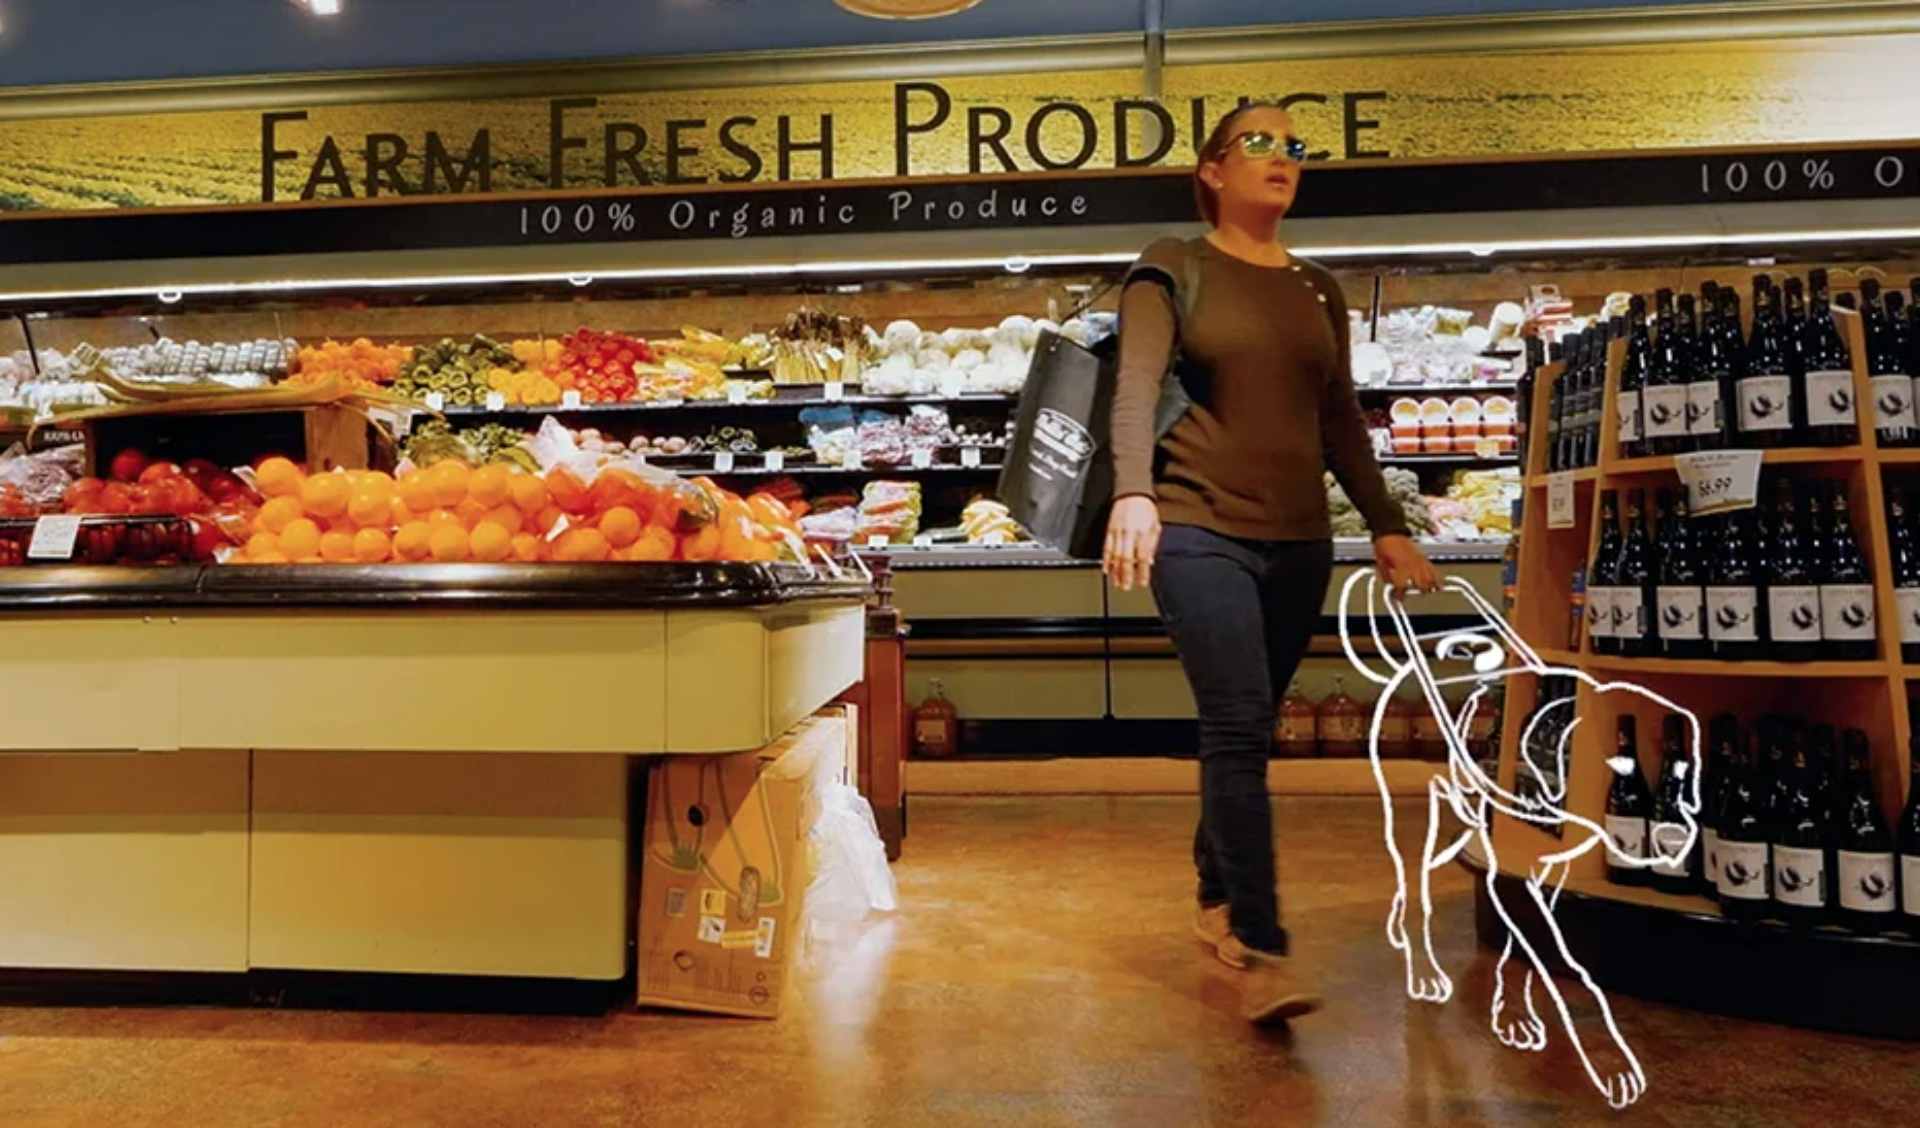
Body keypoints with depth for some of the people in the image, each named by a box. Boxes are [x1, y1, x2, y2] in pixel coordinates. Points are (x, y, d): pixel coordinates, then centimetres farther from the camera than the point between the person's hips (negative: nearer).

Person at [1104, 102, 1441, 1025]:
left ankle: (1217, 897, 29)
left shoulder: (1318, 288, 17)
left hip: (1298, 539, 5)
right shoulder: (1173, 268, 2)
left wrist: (1387, 526, 13)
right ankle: (1261, 953, -10)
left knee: (1243, 729, 11)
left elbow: (1341, 421, 18)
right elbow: (1137, 386, -13)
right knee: (1239, 727, -14)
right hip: (1199, 529, -5)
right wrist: (1132, 494, -29)